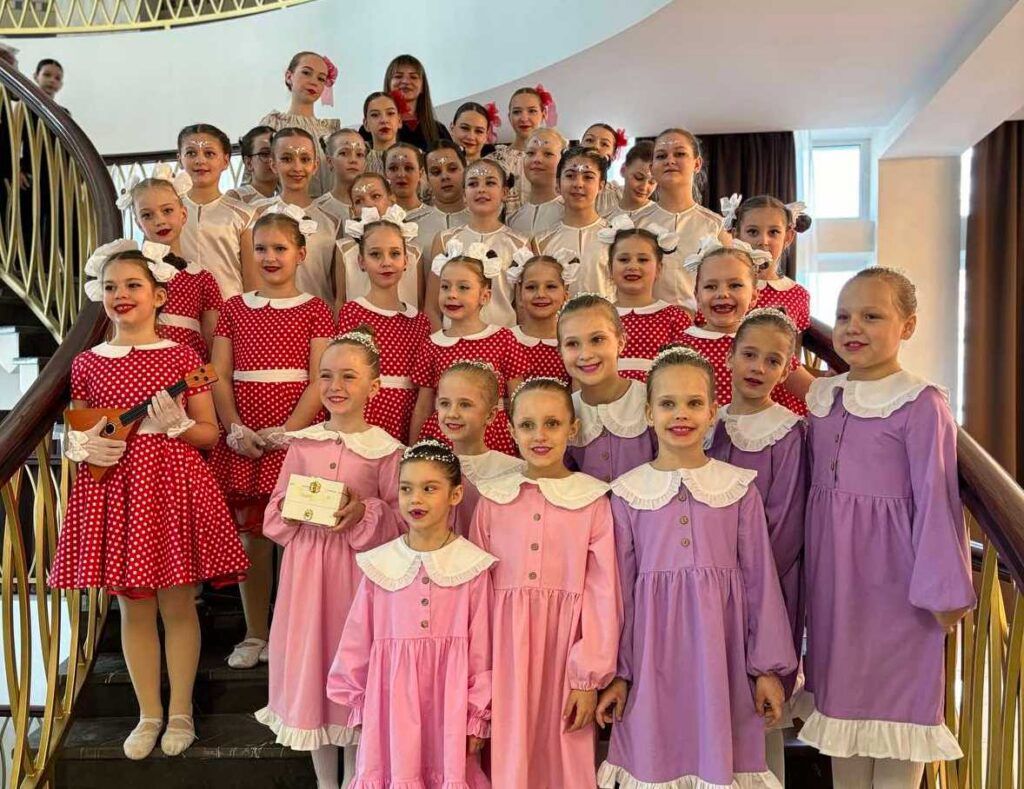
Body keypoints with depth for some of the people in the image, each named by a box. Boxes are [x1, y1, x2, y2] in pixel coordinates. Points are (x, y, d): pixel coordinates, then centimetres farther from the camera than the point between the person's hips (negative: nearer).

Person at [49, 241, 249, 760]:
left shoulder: (183, 357, 0)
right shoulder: (87, 364, 6)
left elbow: (210, 435, 2)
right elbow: (74, 436, 15)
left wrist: (179, 424, -16)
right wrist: (84, 447, -7)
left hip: (173, 485, -2)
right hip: (112, 488, 2)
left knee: (177, 604, 5)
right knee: (133, 607, 10)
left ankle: (180, 711, 23)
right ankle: (148, 713, 27)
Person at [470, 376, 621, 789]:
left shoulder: (593, 500, -3)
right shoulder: (492, 499, 3)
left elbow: (603, 597, -4)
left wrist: (589, 677, -7)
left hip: (565, 651, -1)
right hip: (506, 651, 2)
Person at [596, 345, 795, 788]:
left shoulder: (739, 487, 1)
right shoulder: (627, 492, 0)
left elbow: (760, 578, 4)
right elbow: (619, 586, 4)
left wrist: (768, 667, 4)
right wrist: (616, 673, 6)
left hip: (720, 648, 0)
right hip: (652, 655, 0)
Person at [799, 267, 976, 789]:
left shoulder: (921, 405, -12)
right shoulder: (823, 399, 6)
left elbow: (936, 499, -12)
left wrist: (944, 589, -11)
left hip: (894, 579, -6)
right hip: (834, 576, 6)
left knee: (898, 699, 7)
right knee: (840, 692, 17)